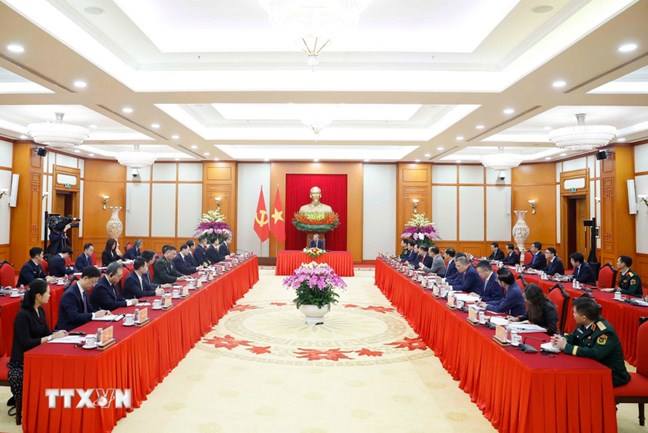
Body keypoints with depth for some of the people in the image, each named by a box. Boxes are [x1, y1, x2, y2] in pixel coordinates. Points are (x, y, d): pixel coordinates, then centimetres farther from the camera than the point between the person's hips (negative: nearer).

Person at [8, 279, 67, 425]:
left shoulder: (40, 311, 7)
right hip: (22, 362, -7)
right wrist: (51, 338, -21)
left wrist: (57, 333, -7)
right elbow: (26, 343, -23)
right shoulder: (23, 315, -17)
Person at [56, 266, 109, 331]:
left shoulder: (84, 291, 7)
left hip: (81, 326, 8)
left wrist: (103, 312, -4)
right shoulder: (70, 294, -18)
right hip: (69, 330, -8)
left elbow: (89, 309, 14)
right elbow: (73, 317, -25)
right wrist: (94, 315, -23)